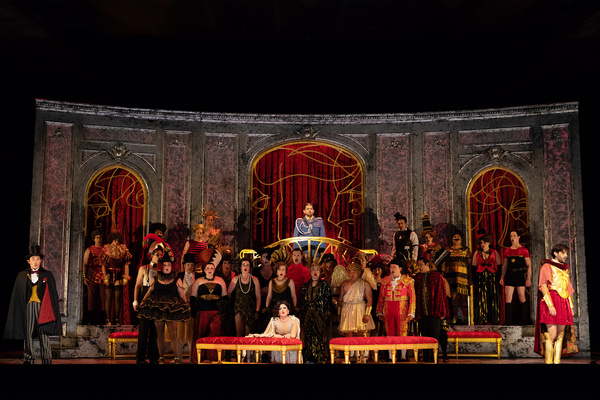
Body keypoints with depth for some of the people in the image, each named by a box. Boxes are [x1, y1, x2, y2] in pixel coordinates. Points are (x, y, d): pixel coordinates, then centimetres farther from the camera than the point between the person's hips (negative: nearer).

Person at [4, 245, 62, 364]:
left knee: (44, 336, -7)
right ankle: (28, 361, 8)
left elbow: (53, 295, 7)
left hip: (43, 309, -1)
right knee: (28, 336, 1)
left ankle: (47, 361, -6)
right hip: (28, 309, 1)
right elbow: (16, 297, 11)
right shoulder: (22, 276, 11)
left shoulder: (47, 275, 9)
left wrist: (54, 313, 0)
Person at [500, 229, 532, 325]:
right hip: (509, 275, 3)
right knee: (508, 298, -3)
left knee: (521, 297, 3)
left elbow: (529, 265, -1)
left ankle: (523, 320, 16)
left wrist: (528, 278, -7)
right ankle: (508, 321, 0)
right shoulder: (507, 250, 10)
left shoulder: (524, 250, 0)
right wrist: (502, 277, 13)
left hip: (520, 275, -3)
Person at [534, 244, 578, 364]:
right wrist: (550, 305, -17)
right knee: (552, 335, -13)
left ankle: (557, 361, 3)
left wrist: (571, 306, 15)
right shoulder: (547, 266, 0)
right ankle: (548, 362, -11)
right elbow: (543, 286, -9)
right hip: (551, 301, -7)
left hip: (563, 304, 7)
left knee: (560, 335, 2)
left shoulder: (565, 269, 21)